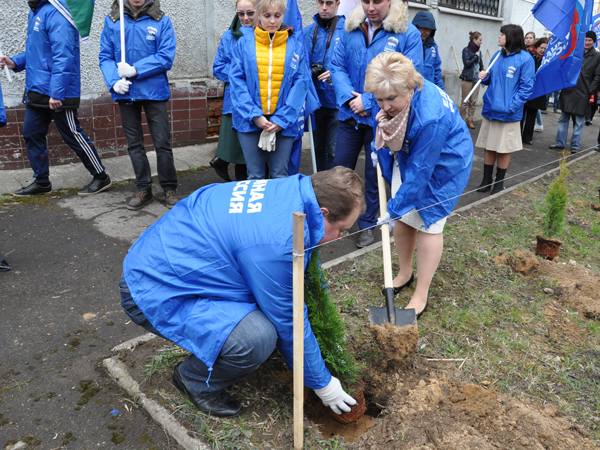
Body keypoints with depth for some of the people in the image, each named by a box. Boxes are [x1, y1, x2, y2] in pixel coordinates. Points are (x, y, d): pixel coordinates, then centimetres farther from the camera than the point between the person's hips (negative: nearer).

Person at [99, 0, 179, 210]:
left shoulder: (161, 21, -2)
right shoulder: (112, 20, 5)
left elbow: (166, 57, -10)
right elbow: (105, 57, 4)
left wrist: (135, 70, -16)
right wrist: (114, 82, -13)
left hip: (154, 91, -3)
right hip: (125, 93, 3)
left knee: (162, 142, -1)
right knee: (134, 144, 10)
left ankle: (170, 189, 15)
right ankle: (144, 190, 22)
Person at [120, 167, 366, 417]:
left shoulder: (285, 190, -2)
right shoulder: (278, 243, -30)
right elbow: (289, 324, -17)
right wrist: (322, 384, -1)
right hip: (154, 293, -9)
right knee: (257, 338, -26)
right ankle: (196, 382, 5)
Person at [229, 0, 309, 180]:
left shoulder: (295, 43, 5)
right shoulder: (244, 43, 5)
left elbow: (300, 82, -1)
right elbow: (237, 80, 0)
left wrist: (282, 119, -9)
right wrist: (254, 115, -11)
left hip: (283, 122, 0)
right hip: (250, 120, 0)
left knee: (280, 176, 6)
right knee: (255, 176, 7)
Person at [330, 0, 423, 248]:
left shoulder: (408, 34, -8)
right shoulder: (351, 30, 4)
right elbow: (337, 65, 2)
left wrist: (368, 101, -19)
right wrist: (349, 97, -16)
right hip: (350, 115, 4)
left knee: (374, 174, 10)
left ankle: (367, 224, 28)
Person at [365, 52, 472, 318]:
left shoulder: (431, 117, -40)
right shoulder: (387, 96, -19)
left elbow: (420, 171, -34)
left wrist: (395, 207, -28)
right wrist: (379, 149, 6)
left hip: (444, 164, -7)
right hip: (407, 156, 7)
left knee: (428, 223, -2)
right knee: (403, 218, 9)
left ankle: (421, 295, 10)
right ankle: (405, 273, 32)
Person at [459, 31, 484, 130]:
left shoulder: (478, 50, 11)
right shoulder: (466, 50, -6)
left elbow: (481, 65, 15)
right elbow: (467, 63, -15)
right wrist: (476, 56, -11)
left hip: (476, 79, 6)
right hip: (467, 78, -6)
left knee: (473, 102, 6)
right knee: (465, 101, 0)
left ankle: (470, 120, 13)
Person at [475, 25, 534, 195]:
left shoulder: (525, 59, -9)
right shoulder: (497, 55, 10)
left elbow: (526, 87, -11)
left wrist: (511, 106, -20)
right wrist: (485, 77, -3)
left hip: (508, 112, -5)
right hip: (490, 109, 6)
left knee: (504, 148, 6)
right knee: (489, 146, 10)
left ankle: (499, 182, 19)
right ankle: (486, 180, 21)